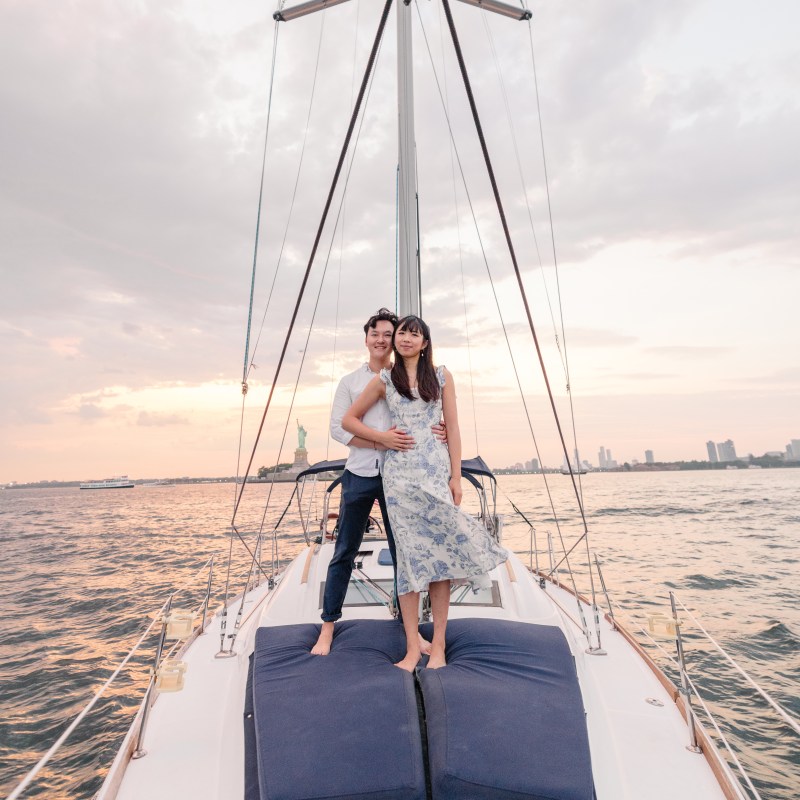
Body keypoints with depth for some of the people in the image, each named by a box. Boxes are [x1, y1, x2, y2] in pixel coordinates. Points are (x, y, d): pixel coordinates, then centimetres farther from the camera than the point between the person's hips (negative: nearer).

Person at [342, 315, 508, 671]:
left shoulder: (441, 376, 7)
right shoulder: (383, 379, 7)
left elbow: (452, 427, 4)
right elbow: (349, 420, 12)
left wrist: (456, 477, -2)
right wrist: (381, 437, -3)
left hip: (436, 469, 0)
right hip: (399, 473, 0)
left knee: (439, 550, 1)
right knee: (409, 553, 1)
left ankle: (438, 645, 14)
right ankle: (412, 647, 12)